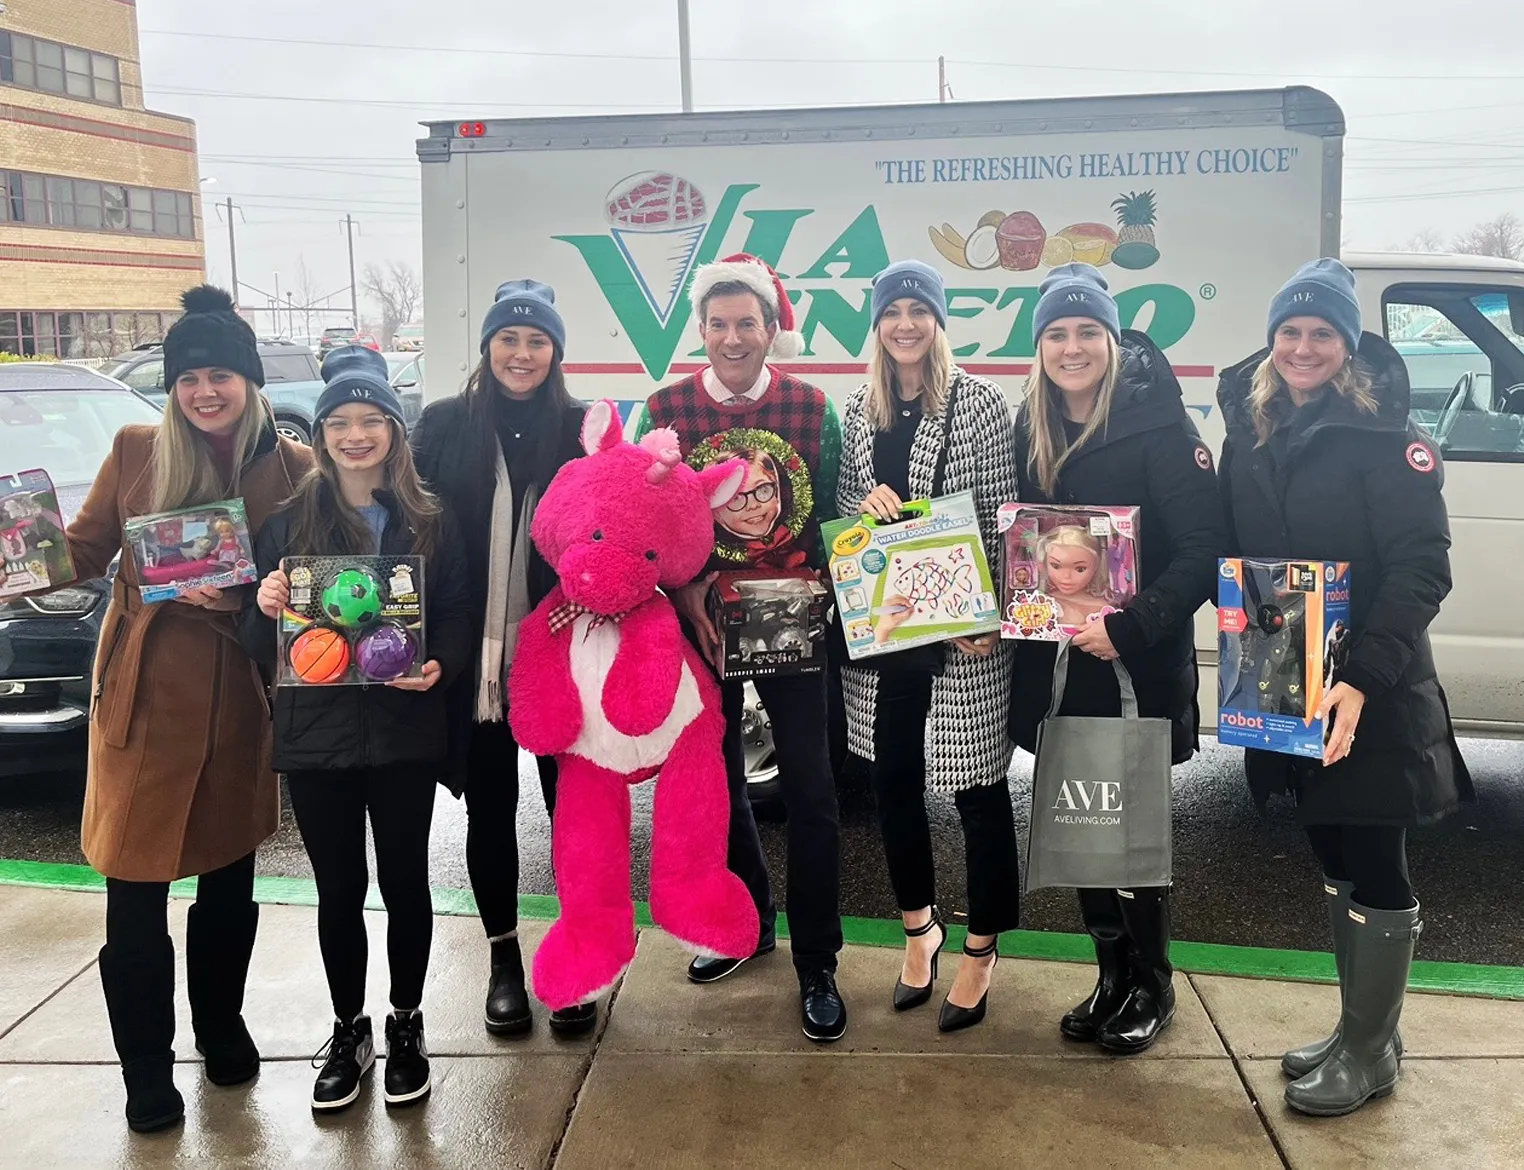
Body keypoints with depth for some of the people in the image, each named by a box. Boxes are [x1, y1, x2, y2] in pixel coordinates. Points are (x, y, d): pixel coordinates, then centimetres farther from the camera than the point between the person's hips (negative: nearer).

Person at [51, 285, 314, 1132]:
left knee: (230, 879, 16)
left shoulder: (293, 467, -2)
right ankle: (147, 1070, 21)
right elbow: (86, 551, 3)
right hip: (146, 697, -1)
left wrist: (248, 598, -21)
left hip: (241, 700, 1)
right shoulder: (136, 451, -1)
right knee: (136, 894, 3)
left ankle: (222, 1028, 38)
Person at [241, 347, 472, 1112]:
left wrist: (439, 667, -18)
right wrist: (266, 608, -19)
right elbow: (259, 643, 2)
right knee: (339, 888, 10)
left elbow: (457, 617, 1)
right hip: (315, 733, 1)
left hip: (405, 731, 0)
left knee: (405, 881, 9)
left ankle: (406, 1026, 27)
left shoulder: (430, 523, 3)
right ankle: (348, 1032, 28)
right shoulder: (287, 523, 3)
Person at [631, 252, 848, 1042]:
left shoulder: (812, 407, -2)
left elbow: (833, 513, 2)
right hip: (703, 620, 2)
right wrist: (684, 593, -13)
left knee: (809, 788, -1)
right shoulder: (666, 410, -2)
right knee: (715, 779, 14)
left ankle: (816, 964, 12)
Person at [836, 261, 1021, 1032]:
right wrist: (864, 504, -8)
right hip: (877, 626, 5)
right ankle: (919, 926, 32)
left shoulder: (980, 403, -4)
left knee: (977, 784, 3)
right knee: (890, 777, 12)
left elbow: (1002, 515, -7)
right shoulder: (858, 412, 10)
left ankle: (981, 948, 20)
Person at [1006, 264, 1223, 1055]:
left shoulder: (1157, 424, -12)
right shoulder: (1031, 431, 6)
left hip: (1138, 670, -5)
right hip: (1056, 668, 6)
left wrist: (1130, 627, -24)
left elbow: (1204, 548, -16)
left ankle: (1151, 985, 26)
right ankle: (1111, 977, 31)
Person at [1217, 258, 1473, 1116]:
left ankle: (1371, 1054, 19)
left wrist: (1362, 678, -26)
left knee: (1376, 872, 5)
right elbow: (1229, 551, 12)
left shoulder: (1384, 433, -12)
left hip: (1372, 693, -6)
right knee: (1336, 865, 17)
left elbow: (1423, 567, -17)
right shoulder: (1250, 430, 6)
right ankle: (1360, 1031, 32)